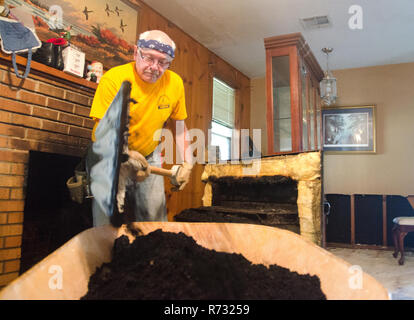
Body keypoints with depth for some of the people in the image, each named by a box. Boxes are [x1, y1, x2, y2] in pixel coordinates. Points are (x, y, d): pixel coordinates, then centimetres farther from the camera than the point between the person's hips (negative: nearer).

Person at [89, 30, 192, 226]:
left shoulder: (175, 83, -7)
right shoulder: (113, 78, -19)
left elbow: (179, 125, 4)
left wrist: (186, 162, -5)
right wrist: (127, 155, -38)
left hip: (149, 156, 3)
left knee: (155, 217, 4)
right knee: (105, 220, -6)